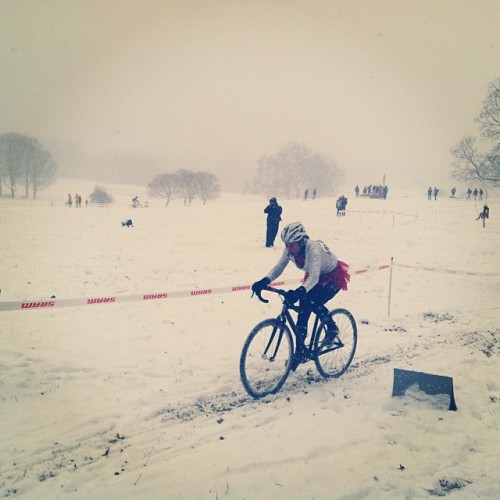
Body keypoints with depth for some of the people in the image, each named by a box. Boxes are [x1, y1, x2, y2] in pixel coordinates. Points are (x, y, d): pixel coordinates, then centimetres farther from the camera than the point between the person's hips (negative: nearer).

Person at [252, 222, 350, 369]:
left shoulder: (313, 248, -37)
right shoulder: (290, 250, -18)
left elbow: (314, 276, -48)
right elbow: (278, 267, -18)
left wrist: (300, 291, -64)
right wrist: (264, 281, -36)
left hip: (333, 277, -7)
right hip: (315, 277, 7)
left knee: (312, 302, -29)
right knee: (303, 310, -6)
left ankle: (332, 327, -3)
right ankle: (299, 350, 4)